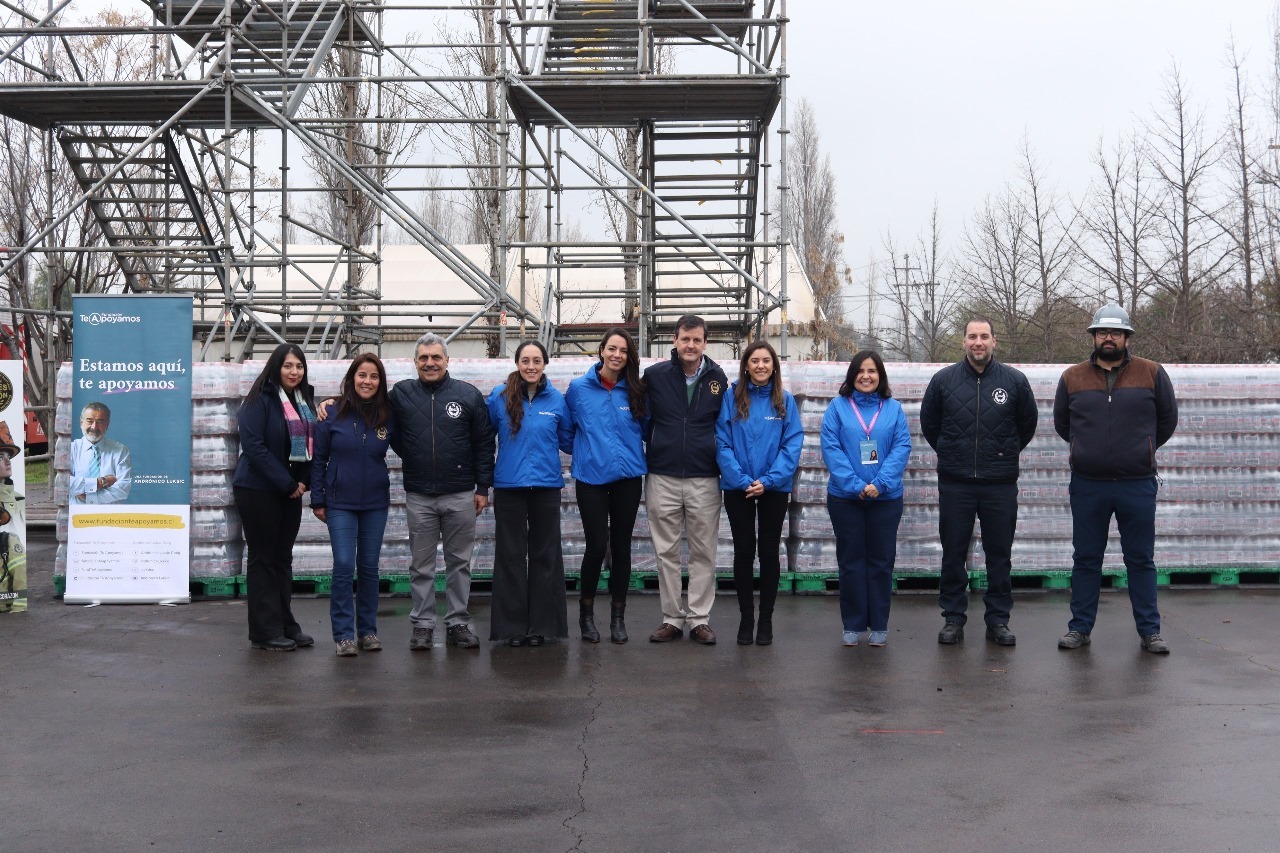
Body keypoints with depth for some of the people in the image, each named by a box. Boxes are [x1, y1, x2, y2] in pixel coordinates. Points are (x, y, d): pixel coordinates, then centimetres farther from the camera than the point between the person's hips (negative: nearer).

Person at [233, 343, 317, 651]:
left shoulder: (305, 401, 10)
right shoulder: (260, 400, -12)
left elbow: (311, 444, 14)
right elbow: (253, 445, -18)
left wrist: (302, 481, -4)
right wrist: (286, 483, -17)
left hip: (290, 491, 7)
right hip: (258, 490, -7)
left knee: (283, 558, 12)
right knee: (263, 559, 0)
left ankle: (285, 625, 19)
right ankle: (265, 632, 6)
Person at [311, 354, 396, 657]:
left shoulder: (388, 416, -1)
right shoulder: (334, 414, -4)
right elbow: (319, 459, 1)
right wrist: (317, 500, 0)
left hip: (375, 502, 2)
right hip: (340, 502, -2)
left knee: (369, 567, 9)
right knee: (344, 566, -7)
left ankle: (368, 630, 19)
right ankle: (343, 634, 1)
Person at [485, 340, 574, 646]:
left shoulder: (556, 399, 2)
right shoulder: (499, 397, -3)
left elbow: (567, 440, 12)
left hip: (546, 485, 1)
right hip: (509, 486, -1)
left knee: (545, 555, 7)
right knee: (510, 555, 5)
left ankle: (542, 624, 16)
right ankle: (512, 625, 13)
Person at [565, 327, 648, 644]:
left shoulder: (635, 391, 3)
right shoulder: (578, 388, -1)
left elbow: (644, 429, 13)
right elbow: (569, 429, 10)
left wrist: (632, 457, 6)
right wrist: (585, 453, 9)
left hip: (628, 478, 2)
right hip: (591, 478, -2)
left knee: (621, 546, 7)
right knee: (597, 546, -6)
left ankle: (618, 616, 18)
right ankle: (586, 612, 15)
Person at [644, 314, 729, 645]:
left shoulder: (718, 378, 1)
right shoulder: (654, 375, -1)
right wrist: (653, 452, 6)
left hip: (704, 479, 0)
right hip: (663, 478, 0)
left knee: (703, 553, 4)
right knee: (667, 552, 6)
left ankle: (700, 618, 12)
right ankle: (672, 618, 15)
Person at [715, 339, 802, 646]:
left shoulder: (785, 401, 1)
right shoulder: (732, 397, -2)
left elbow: (792, 444, -5)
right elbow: (723, 442, -7)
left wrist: (768, 480, -16)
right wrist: (743, 481, -16)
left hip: (774, 489, 1)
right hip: (737, 488, -1)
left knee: (769, 552, 6)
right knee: (743, 552, 6)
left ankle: (766, 619, 16)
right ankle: (745, 618, 16)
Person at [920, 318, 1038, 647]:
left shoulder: (1014, 380, -1)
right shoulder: (943, 380, 0)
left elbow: (1028, 423, 13)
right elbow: (928, 423, 14)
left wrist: (1007, 453, 13)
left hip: (1000, 484, 0)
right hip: (955, 483, 0)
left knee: (1000, 554, 6)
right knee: (953, 554, 5)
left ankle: (998, 619, 16)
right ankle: (953, 618, 15)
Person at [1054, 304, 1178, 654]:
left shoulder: (1152, 373, 1)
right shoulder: (1072, 377, 5)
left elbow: (1167, 420, 12)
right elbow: (1061, 422, 19)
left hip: (1138, 485, -1)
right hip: (1087, 485, 1)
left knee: (1141, 560, 6)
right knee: (1086, 559, 8)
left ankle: (1150, 631, 14)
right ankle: (1080, 628, 17)